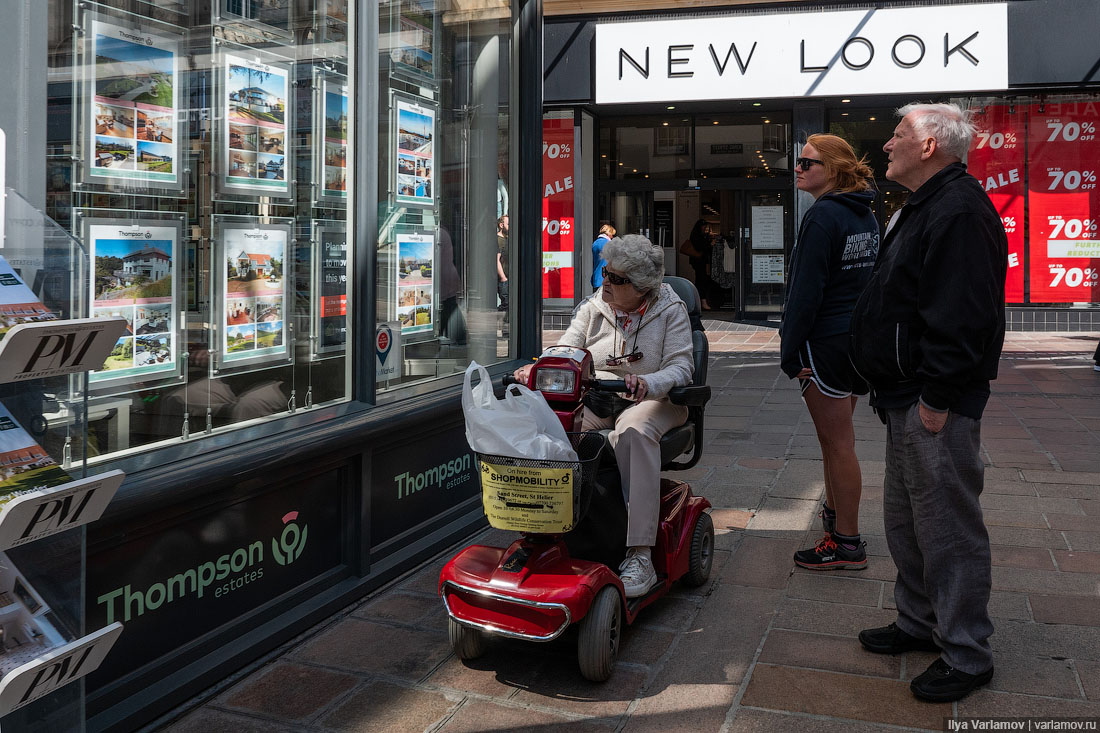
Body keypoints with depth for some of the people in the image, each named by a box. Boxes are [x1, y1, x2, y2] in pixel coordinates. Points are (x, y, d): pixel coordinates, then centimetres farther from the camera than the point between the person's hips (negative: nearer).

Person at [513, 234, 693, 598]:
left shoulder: (670, 310, -1)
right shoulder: (594, 307, 9)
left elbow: (680, 367, -11)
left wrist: (646, 384, -32)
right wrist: (538, 368, -22)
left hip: (651, 401, -3)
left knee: (635, 431, -39)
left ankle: (639, 556, -41)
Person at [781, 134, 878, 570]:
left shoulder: (823, 216, -16)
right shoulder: (866, 216, 12)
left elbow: (806, 291, -19)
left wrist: (790, 353, -15)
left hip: (828, 342, -9)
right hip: (862, 338, 9)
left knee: (837, 443, -2)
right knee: (836, 437, 22)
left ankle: (847, 543, 6)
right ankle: (834, 513, 38)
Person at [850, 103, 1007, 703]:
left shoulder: (959, 211, -17)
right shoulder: (923, 208, 18)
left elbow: (962, 316, -25)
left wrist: (937, 399, -23)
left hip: (936, 406, -11)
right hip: (906, 399, 11)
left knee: (948, 529, -1)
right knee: (905, 519, 19)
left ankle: (965, 655, 12)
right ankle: (920, 624, 34)